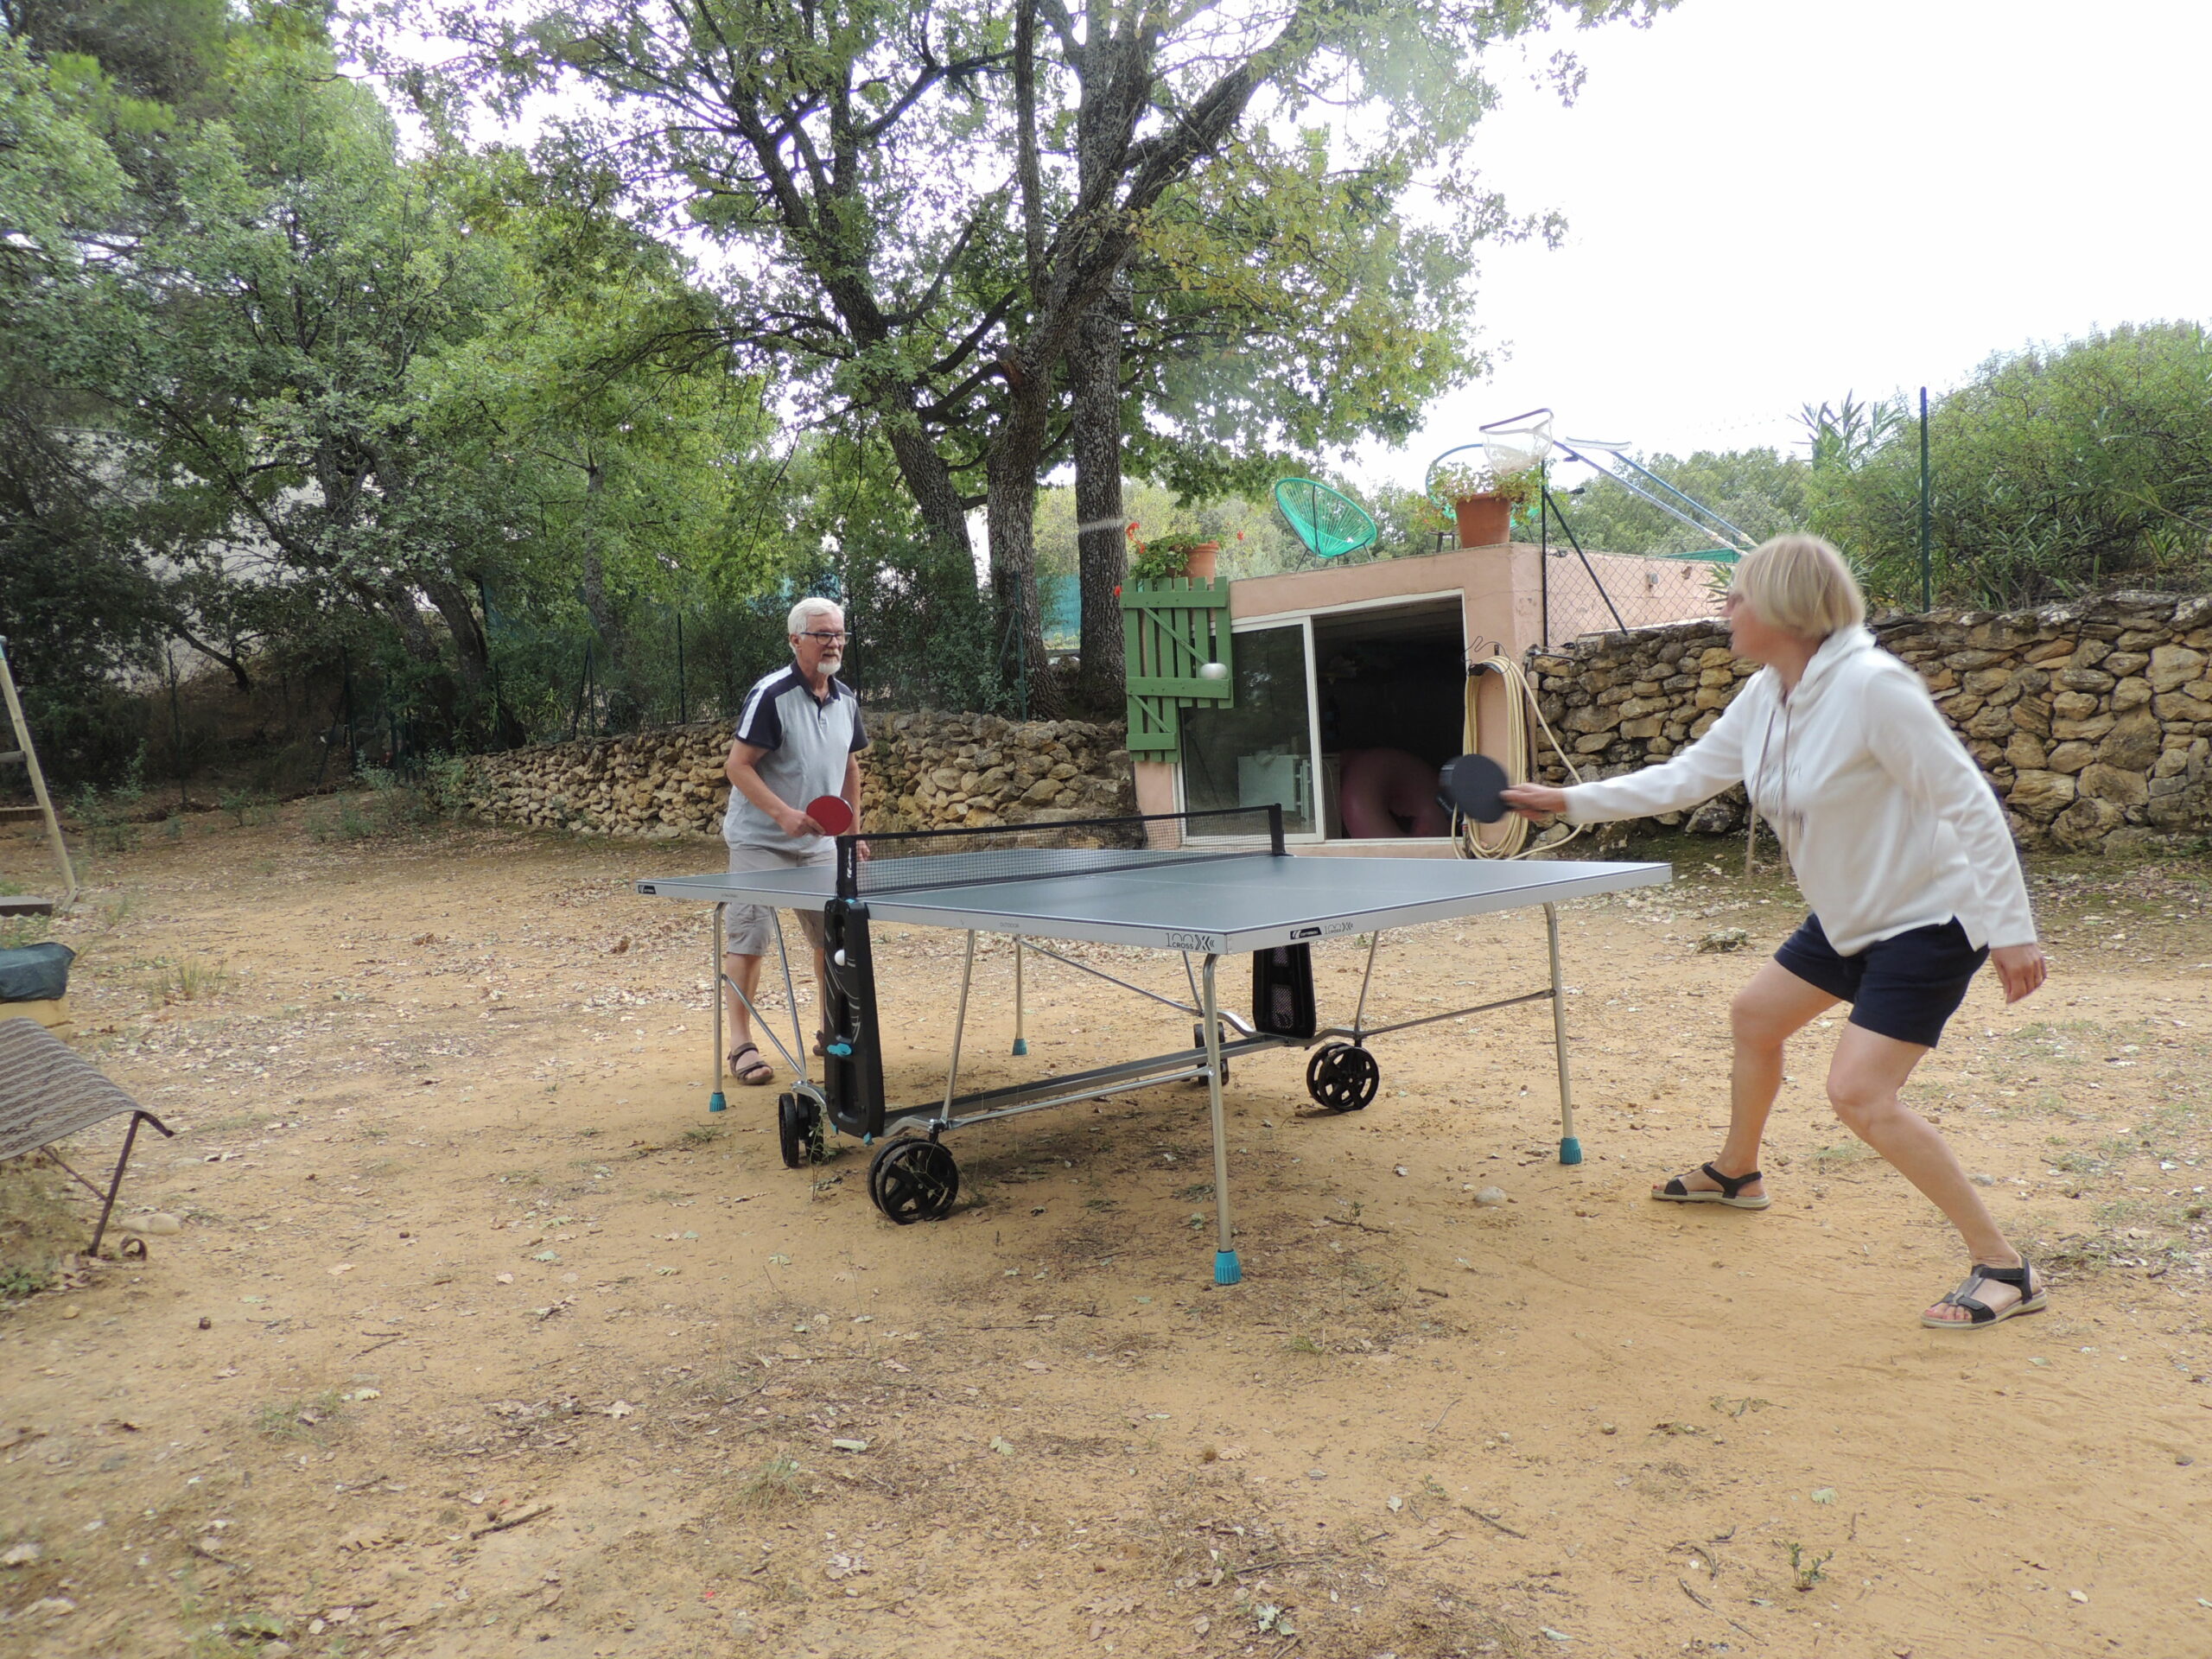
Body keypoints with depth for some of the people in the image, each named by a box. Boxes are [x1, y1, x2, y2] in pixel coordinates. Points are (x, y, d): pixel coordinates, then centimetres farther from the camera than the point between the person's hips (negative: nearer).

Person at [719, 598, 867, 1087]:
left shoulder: (845, 698, 6)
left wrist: (854, 828, 15)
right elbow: (738, 766, -16)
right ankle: (741, 1044, 4)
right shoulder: (770, 695, -15)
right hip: (761, 841, -6)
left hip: (820, 843, 6)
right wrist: (783, 813, -27)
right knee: (747, 939, -6)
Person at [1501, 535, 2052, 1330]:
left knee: (1860, 1092, -17)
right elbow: (1685, 775, 9)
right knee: (1754, 1015, 20)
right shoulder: (1765, 697, -1)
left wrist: (2010, 928, -25)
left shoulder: (1870, 685, -27)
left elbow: (1969, 802, -25)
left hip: (1927, 922, -9)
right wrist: (1570, 801, 7)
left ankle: (2005, 1270, -2)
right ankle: (1736, 1173, 44)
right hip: (1848, 919, 9)